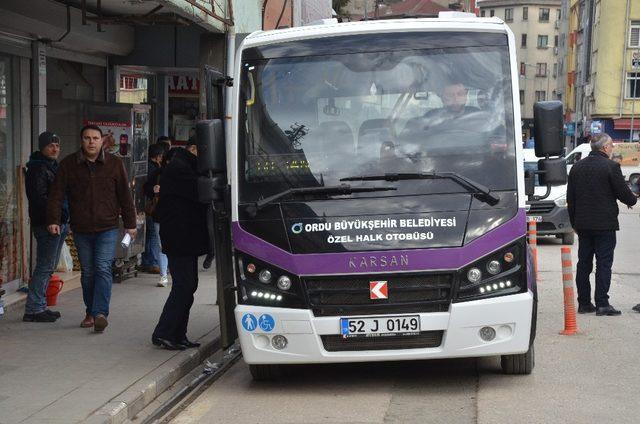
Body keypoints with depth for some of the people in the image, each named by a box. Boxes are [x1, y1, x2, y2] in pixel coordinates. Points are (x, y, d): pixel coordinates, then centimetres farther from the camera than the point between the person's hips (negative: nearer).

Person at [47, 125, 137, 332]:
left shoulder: (114, 163, 1)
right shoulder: (69, 164, 2)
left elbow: (125, 196, 5)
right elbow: (56, 194, 0)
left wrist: (130, 224, 4)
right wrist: (53, 219, -12)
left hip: (107, 228, -2)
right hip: (81, 228, 2)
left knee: (103, 268, -13)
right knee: (87, 272, 9)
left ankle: (100, 312, -17)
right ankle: (90, 312, 20)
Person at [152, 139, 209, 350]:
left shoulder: (184, 167, 20)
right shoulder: (178, 169, -15)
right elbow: (201, 192, -21)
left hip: (187, 240, 11)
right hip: (179, 240, -11)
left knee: (187, 286, 12)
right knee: (184, 286, -9)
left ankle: (177, 335, 16)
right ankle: (162, 334, -4)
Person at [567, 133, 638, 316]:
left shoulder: (576, 167, 9)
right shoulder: (611, 167, -11)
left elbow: (570, 199, 12)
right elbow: (623, 193, -8)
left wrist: (574, 223, 19)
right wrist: (633, 200, 15)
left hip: (583, 225, 6)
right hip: (605, 224, -6)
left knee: (583, 263, 10)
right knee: (604, 263, -2)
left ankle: (584, 303, 12)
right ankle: (602, 304, -5)